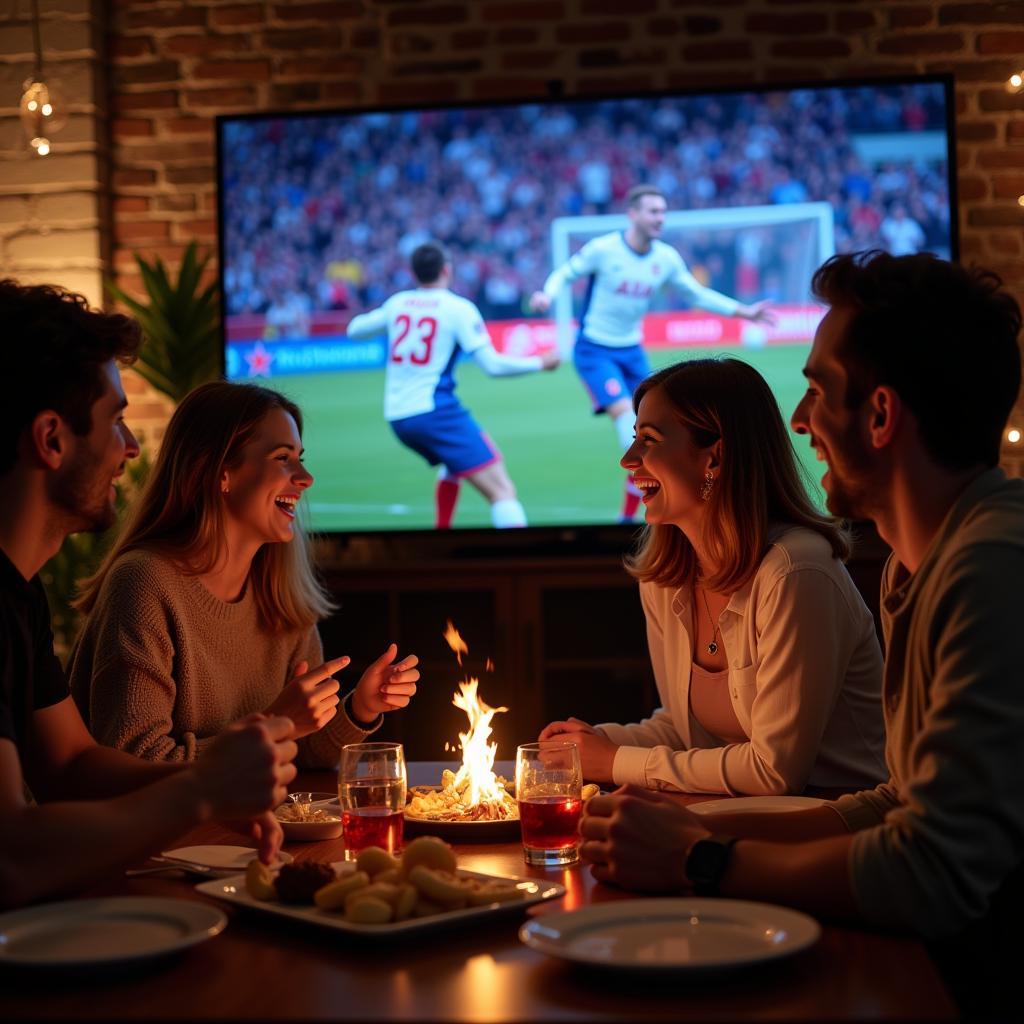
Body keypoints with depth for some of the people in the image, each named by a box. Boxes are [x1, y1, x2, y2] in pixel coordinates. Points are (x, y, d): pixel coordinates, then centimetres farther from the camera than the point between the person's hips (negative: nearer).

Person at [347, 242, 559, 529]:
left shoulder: (397, 303, 10)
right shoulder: (459, 309, -5)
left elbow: (354, 328, 26)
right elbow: (493, 365, -10)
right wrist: (539, 363, 3)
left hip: (396, 417, 7)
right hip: (436, 411, -7)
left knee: (453, 466, 36)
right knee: (501, 489, -14)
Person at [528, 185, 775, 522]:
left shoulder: (666, 257, -1)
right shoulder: (602, 249, -15)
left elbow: (698, 294, 10)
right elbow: (563, 274, -5)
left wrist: (744, 311, 5)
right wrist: (547, 295, -28)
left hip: (631, 351, 6)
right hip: (594, 350, -6)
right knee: (624, 412, -25)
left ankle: (628, 518, 13)